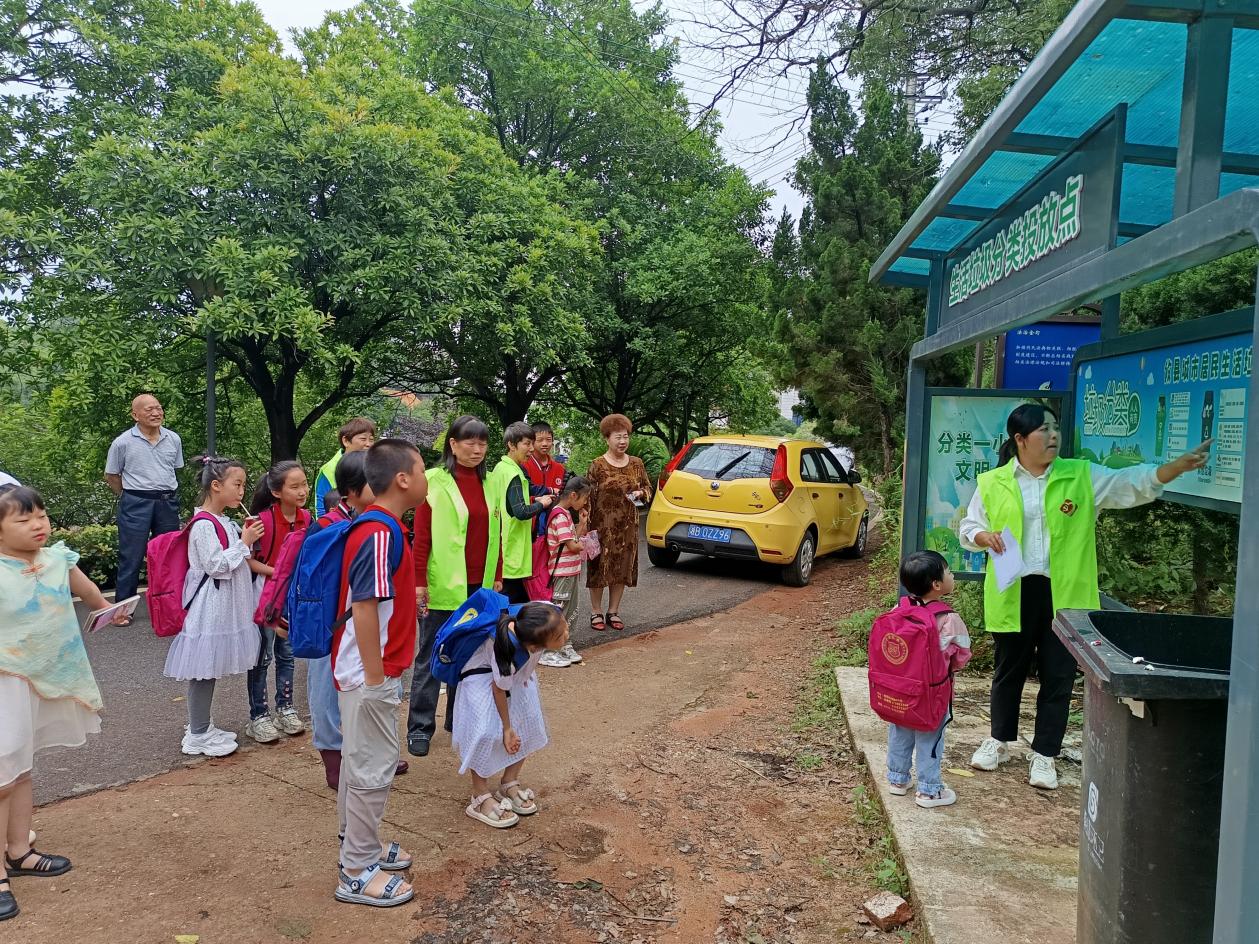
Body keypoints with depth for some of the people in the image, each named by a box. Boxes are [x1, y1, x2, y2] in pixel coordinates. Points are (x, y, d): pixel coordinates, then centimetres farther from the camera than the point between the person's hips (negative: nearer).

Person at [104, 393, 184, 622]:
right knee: (131, 558, -1)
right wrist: (131, 496, 2)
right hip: (136, 504, -4)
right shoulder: (123, 443, -6)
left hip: (168, 502, 4)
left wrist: (165, 491, 11)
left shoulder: (173, 439, 5)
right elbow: (111, 476, 3)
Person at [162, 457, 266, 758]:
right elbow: (216, 566, -21)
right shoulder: (204, 525, -17)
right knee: (203, 668, 0)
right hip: (210, 607, -10)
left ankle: (202, 727, 27)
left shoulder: (225, 522, 12)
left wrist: (246, 541, 6)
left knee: (212, 667, 16)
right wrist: (244, 543, -15)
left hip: (226, 606, 10)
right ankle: (198, 735, 10)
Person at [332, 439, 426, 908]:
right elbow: (363, 609, -25)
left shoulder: (379, 526, 8)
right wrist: (375, 678, -20)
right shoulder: (380, 534, -23)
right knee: (372, 769, 2)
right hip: (370, 674, -10)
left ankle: (359, 847, 35)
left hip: (368, 670, 10)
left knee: (359, 761, 20)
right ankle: (357, 873, 15)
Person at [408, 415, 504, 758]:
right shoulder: (434, 482, -8)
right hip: (443, 585, -6)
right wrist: (419, 583, -12)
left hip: (479, 586, 6)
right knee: (431, 657, 3)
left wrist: (497, 577, 12)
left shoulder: (487, 483, 9)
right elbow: (421, 537, -10)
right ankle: (419, 727, 13)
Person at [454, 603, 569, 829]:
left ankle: (509, 784, 24)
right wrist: (507, 728, -14)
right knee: (486, 732, -16)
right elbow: (499, 688, -25)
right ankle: (480, 798, 4)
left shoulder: (548, 613, -34)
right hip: (484, 675, -7)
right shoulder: (510, 654, -45)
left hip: (518, 671, 7)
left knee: (528, 722, 6)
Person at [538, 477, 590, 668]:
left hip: (571, 570, 10)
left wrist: (582, 522, 3)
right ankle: (548, 653, 4)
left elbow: (575, 538, 11)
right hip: (562, 572, -10)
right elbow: (572, 546, -21)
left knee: (570, 611, 17)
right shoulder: (560, 516, -18)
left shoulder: (567, 514, 13)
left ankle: (563, 646, 27)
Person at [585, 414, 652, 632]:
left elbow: (648, 487, 17)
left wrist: (640, 493, -6)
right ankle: (596, 612, 15)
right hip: (603, 525, -4)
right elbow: (588, 497, -7)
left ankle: (613, 611, 21)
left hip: (628, 526, 4)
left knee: (623, 567, 9)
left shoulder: (636, 463, 5)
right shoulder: (597, 466, -7)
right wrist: (588, 525, -13)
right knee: (599, 566, 1)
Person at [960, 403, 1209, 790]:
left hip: (1064, 595, 1)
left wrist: (1181, 464, -22)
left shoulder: (1081, 476, 0)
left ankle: (1044, 755, 22)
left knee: (1058, 678, 7)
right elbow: (968, 529, 7)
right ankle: (999, 741, 34)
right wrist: (984, 536, -15)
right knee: (1008, 671, 14)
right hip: (1012, 594, 0)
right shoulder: (992, 483, -1)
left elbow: (1133, 483, -8)